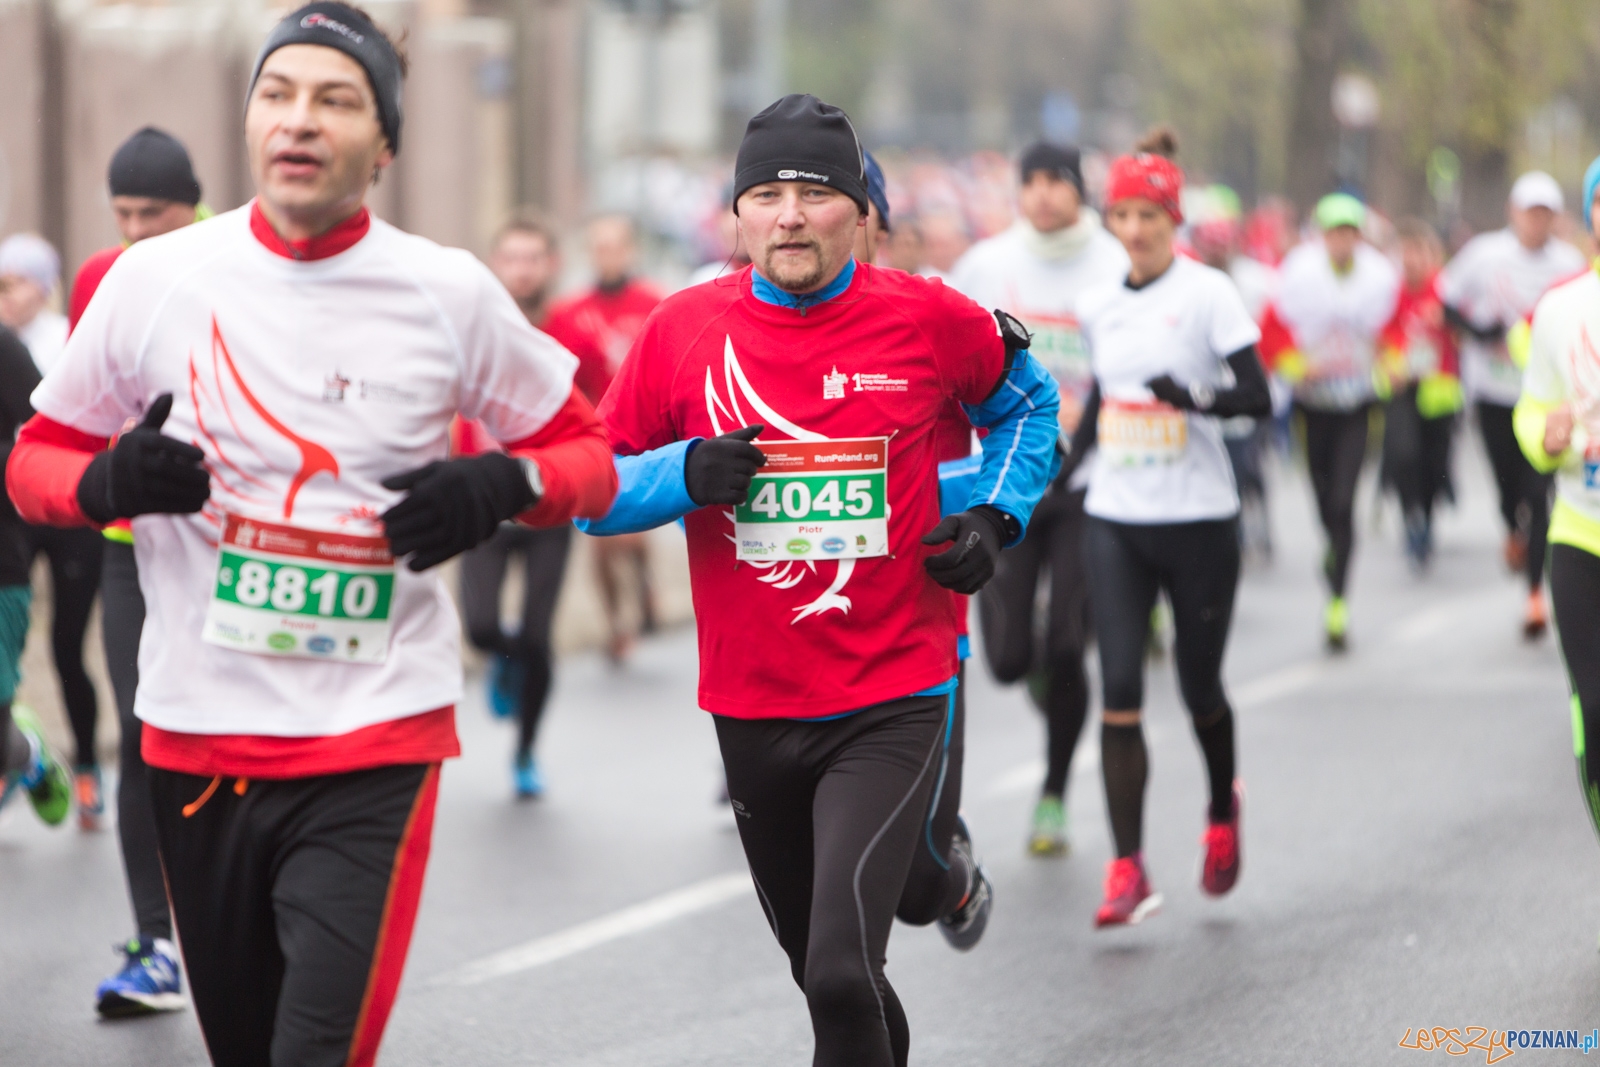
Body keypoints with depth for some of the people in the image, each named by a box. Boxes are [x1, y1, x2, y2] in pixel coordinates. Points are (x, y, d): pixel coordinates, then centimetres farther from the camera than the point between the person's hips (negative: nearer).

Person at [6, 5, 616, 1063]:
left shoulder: (450, 293, -2)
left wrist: (498, 487, -12)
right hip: (197, 731, 2)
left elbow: (586, 456, 9)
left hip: (376, 745, -2)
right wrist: (110, 481, -12)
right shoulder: (155, 279, 1)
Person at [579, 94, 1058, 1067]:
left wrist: (996, 518, 1)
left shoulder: (928, 319, -5)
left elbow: (1027, 401, 15)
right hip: (751, 705, 3)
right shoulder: (684, 330, -2)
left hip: (895, 700, -3)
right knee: (829, 980, 20)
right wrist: (686, 474, -14)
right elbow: (596, 488, 5)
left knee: (840, 974, -21)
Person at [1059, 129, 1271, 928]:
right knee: (1119, 690, -10)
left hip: (1199, 518, -3)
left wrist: (1198, 400, -31)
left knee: (1198, 688, 7)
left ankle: (1223, 809, 39)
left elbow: (1258, 397, -13)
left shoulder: (1207, 293, -7)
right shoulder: (1097, 306, 7)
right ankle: (1127, 870, -11)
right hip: (1115, 521, 3)